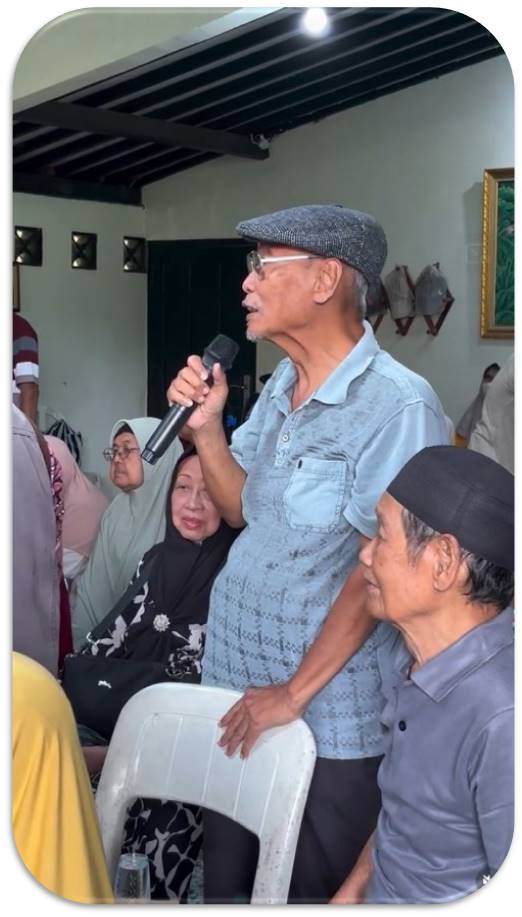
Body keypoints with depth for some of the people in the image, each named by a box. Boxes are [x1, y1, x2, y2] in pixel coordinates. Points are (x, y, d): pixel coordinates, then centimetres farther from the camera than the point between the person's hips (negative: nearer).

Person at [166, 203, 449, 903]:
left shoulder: (397, 403, -21)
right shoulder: (283, 384, 6)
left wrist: (294, 692, -17)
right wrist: (205, 426, -3)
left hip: (328, 709, -7)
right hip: (236, 686, 7)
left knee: (312, 892, 10)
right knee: (226, 877, 19)